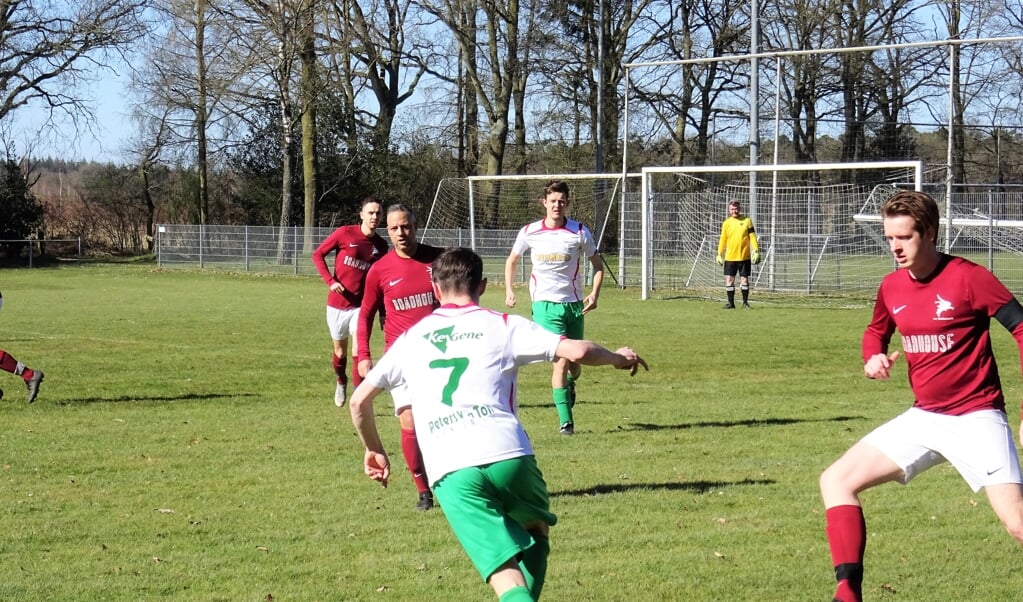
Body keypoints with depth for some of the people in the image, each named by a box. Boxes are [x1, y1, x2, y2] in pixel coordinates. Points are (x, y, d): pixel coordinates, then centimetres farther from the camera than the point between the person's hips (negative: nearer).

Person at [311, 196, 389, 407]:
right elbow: (317, 255, -2)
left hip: (360, 306, 0)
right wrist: (330, 280, -14)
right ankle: (341, 382, 43)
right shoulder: (345, 234, -9)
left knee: (359, 350, -16)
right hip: (337, 304, 0)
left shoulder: (381, 246, 0)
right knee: (340, 351, 13)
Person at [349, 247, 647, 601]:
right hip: (508, 456, -1)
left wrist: (374, 450, 40)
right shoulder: (503, 326, 12)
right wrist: (617, 358, 22)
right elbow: (576, 351, 2)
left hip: (450, 473, 1)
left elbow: (359, 401, 24)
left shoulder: (411, 339, 21)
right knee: (537, 532, 29)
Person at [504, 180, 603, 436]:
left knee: (574, 364, 9)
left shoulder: (580, 232, -2)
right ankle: (566, 420, -12)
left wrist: (594, 294, -4)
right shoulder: (530, 232, -1)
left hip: (574, 303, 2)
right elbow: (512, 260, 17)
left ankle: (569, 386, 46)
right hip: (545, 302, -2)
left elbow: (597, 265, 10)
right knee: (561, 360, -15)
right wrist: (509, 290, 6)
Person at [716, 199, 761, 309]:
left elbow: (752, 237, 0)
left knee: (744, 279, 1)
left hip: (744, 256, -2)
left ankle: (745, 302, 12)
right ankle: (731, 303, 8)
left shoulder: (746, 220, 0)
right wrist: (719, 254, 7)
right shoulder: (726, 223, 5)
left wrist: (756, 251, -6)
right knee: (729, 279, 0)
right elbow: (723, 239, 10)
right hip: (730, 257, 2)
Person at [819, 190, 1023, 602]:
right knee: (836, 480, -2)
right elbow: (876, 330, 25)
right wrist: (873, 357, 1)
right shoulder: (891, 287, 5)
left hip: (976, 417, -6)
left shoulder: (968, 278, -13)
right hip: (923, 418, 6)